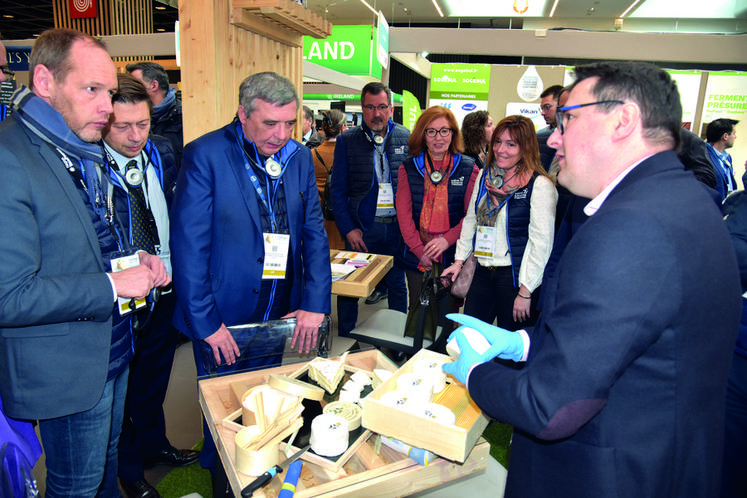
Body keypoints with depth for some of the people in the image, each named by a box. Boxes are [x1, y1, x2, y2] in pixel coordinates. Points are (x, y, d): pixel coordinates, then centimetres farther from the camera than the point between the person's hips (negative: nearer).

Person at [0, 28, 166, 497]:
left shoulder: (83, 151, 6)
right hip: (67, 368, -8)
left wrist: (135, 260, 0)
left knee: (106, 459, 28)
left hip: (114, 348, 8)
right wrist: (111, 285, -23)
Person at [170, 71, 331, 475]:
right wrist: (205, 321, -16)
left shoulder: (300, 158, 2)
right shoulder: (204, 155, -14)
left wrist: (315, 303, -4)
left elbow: (314, 233, 4)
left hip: (279, 317, 5)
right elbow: (189, 245, -15)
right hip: (220, 321, -4)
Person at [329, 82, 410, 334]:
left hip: (398, 227, 2)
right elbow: (338, 191, 0)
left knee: (397, 285, 14)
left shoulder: (406, 139, 4)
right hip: (362, 228, -1)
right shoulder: (347, 140, 0)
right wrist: (348, 228, -8)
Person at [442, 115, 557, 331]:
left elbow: (542, 242, -13)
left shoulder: (540, 185, -11)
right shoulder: (485, 176, 9)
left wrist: (526, 292, -13)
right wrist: (459, 260, 11)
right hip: (482, 272, 6)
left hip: (514, 276, -5)